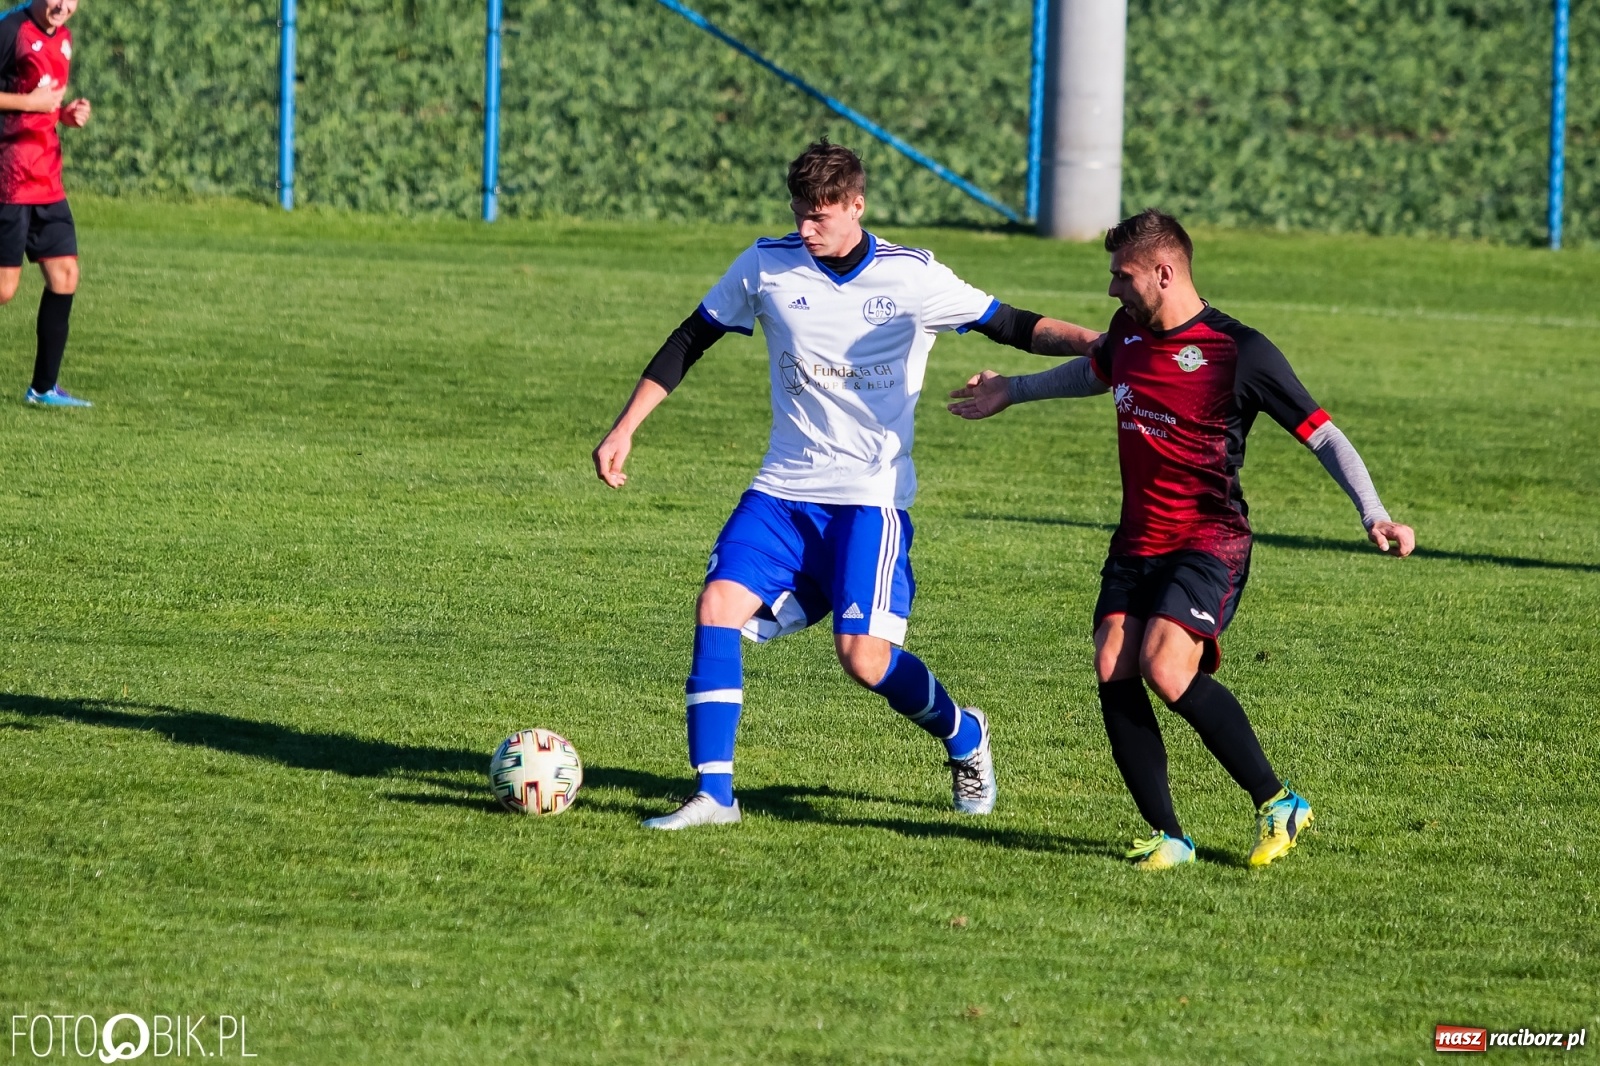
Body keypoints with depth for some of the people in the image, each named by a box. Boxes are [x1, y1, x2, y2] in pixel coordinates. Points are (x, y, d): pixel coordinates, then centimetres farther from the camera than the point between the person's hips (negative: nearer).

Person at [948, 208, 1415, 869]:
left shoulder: (1240, 352, -13)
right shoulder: (1128, 335, 9)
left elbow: (1322, 435, -11)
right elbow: (1093, 371, 35)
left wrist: (1374, 516, -22)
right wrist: (1012, 390, 47)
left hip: (1209, 542, -7)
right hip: (1137, 541, 7)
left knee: (1165, 669, -25)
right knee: (1113, 670, -11)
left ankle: (1276, 801, -10)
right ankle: (1167, 837, -4)